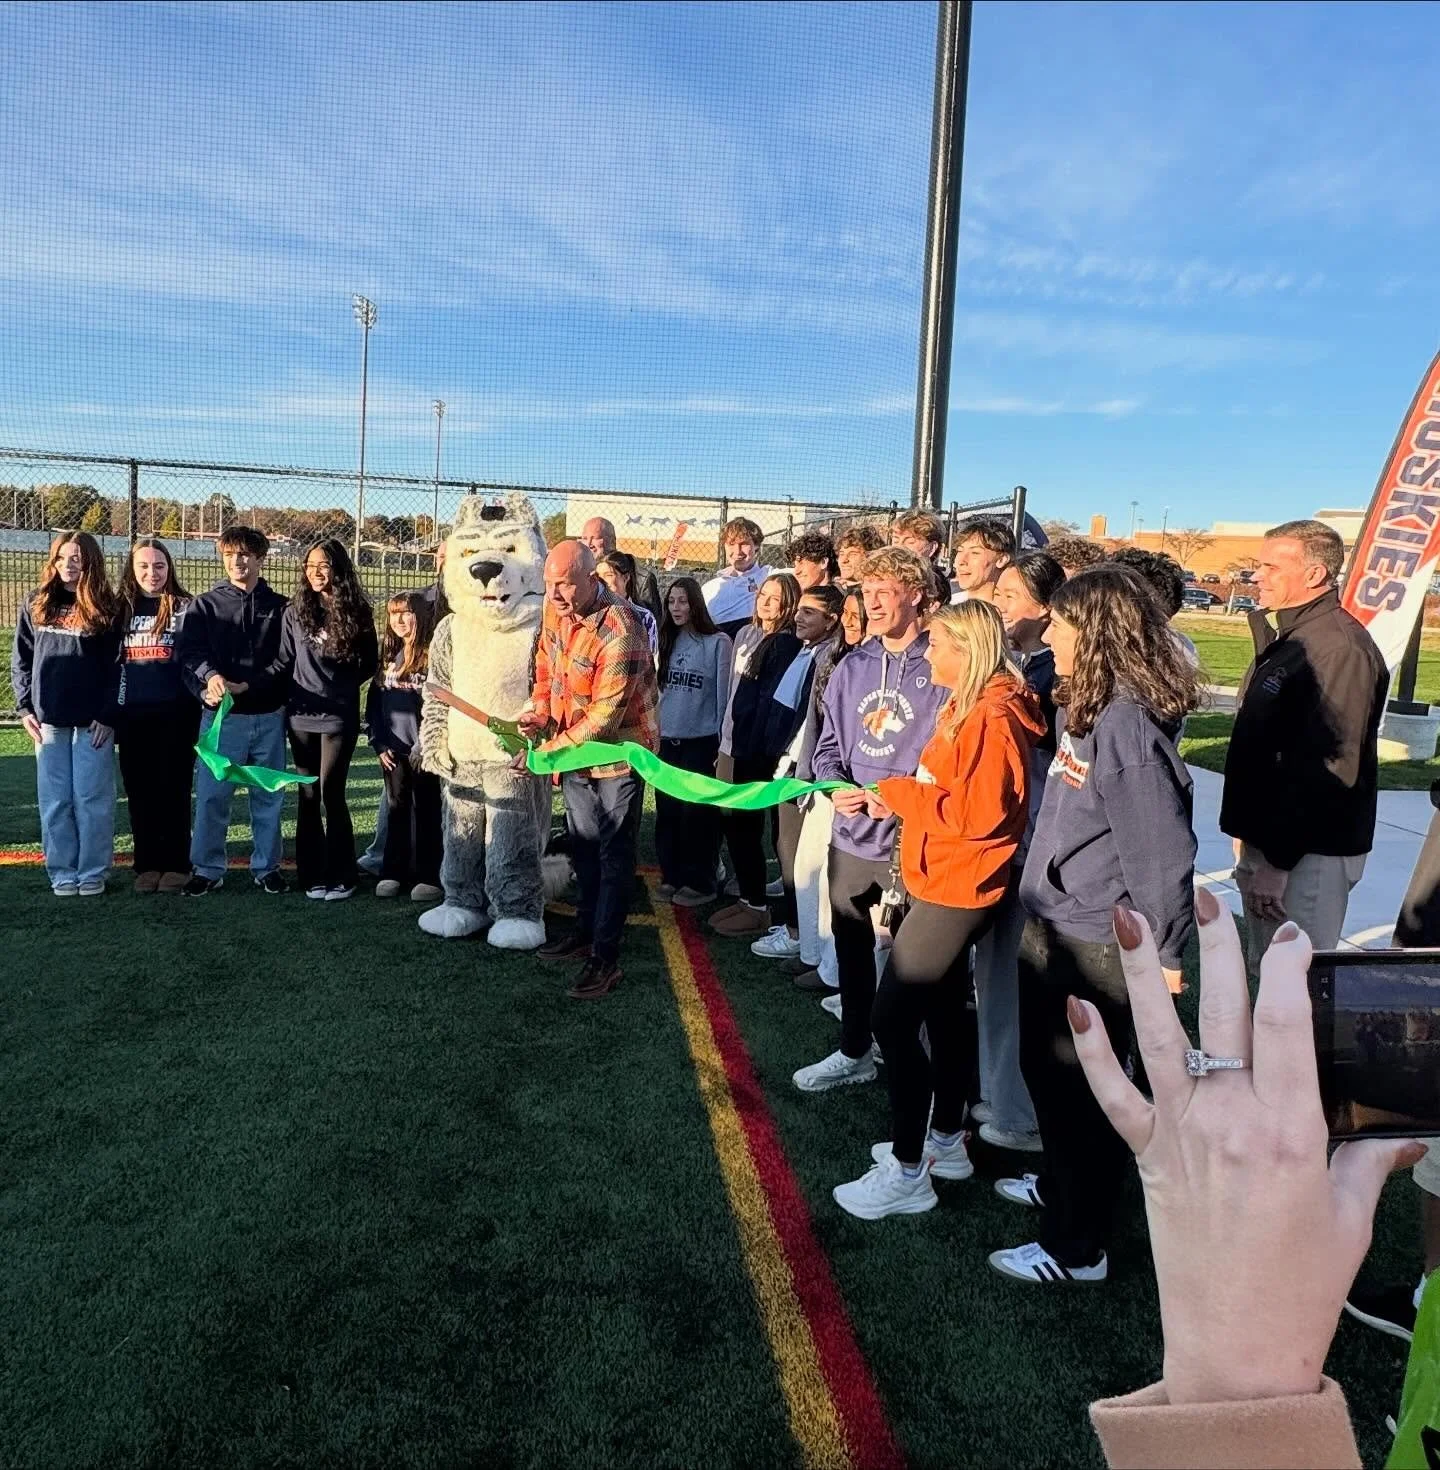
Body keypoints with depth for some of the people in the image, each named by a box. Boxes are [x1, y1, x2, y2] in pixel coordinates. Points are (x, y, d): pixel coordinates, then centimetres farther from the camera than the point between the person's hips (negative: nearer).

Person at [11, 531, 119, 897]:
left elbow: (117, 666, -4)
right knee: (54, 801, 6)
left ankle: (93, 873, 11)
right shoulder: (35, 605, 8)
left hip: (93, 721, -3)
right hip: (48, 720, 3)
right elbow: (20, 661, 12)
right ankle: (62, 873, 16)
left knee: (91, 799, 1)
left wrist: (109, 715, -9)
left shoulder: (106, 609, -2)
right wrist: (25, 707, 3)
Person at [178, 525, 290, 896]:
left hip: (269, 716, 1)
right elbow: (189, 652, -6)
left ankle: (267, 868, 20)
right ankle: (207, 869, 14)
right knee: (211, 794, 1)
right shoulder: (204, 605, 6)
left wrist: (243, 686, -12)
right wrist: (210, 676, -27)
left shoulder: (279, 607, 7)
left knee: (268, 795, 8)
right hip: (221, 716, 0)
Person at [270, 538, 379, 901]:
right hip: (301, 715, 2)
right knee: (308, 795, 7)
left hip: (339, 717, -2)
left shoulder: (356, 612, 1)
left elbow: (370, 664, 9)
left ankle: (340, 876, 7)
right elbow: (283, 662, 3)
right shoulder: (295, 612, 4)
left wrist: (341, 686, 0)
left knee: (331, 794, -3)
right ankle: (311, 875, 14)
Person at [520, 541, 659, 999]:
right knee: (584, 845, 20)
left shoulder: (619, 630, -29)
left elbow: (605, 716, -29)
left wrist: (546, 751, -26)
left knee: (613, 855, 0)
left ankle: (605, 958, 8)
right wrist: (538, 713, -11)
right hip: (573, 746, 8)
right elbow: (546, 671, 8)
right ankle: (586, 930, 37)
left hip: (618, 749, -8)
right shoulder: (555, 611, -5)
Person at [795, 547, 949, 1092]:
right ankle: (854, 1052, 38)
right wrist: (837, 786, -8)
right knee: (852, 950, 19)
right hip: (851, 835, 6)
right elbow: (828, 746, 12)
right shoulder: (852, 667, 8)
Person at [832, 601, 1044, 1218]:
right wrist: (900, 798, -1)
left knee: (892, 1017, -7)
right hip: (943, 885, 10)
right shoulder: (966, 707, 11)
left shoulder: (992, 717, -20)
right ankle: (946, 1142, 34)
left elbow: (976, 811, -27)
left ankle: (907, 1172, 4)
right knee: (943, 1010, 19)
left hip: (955, 890, -10)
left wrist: (898, 791, -18)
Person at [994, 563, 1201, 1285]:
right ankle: (1060, 1184, 47)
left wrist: (1162, 954, -18)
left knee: (1079, 1090, 6)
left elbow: (1160, 849, -25)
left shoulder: (1127, 725, -25)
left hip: (1098, 947, -9)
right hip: (1052, 927, 9)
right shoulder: (1081, 709, 6)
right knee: (1044, 1068, 24)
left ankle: (1075, 1248, 24)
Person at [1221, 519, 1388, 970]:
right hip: (1267, 839, 10)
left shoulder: (1340, 648, -19)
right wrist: (1251, 841, 17)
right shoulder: (1287, 639, 14)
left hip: (1307, 852, -10)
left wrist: (1277, 860, -23)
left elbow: (1327, 769, -25)